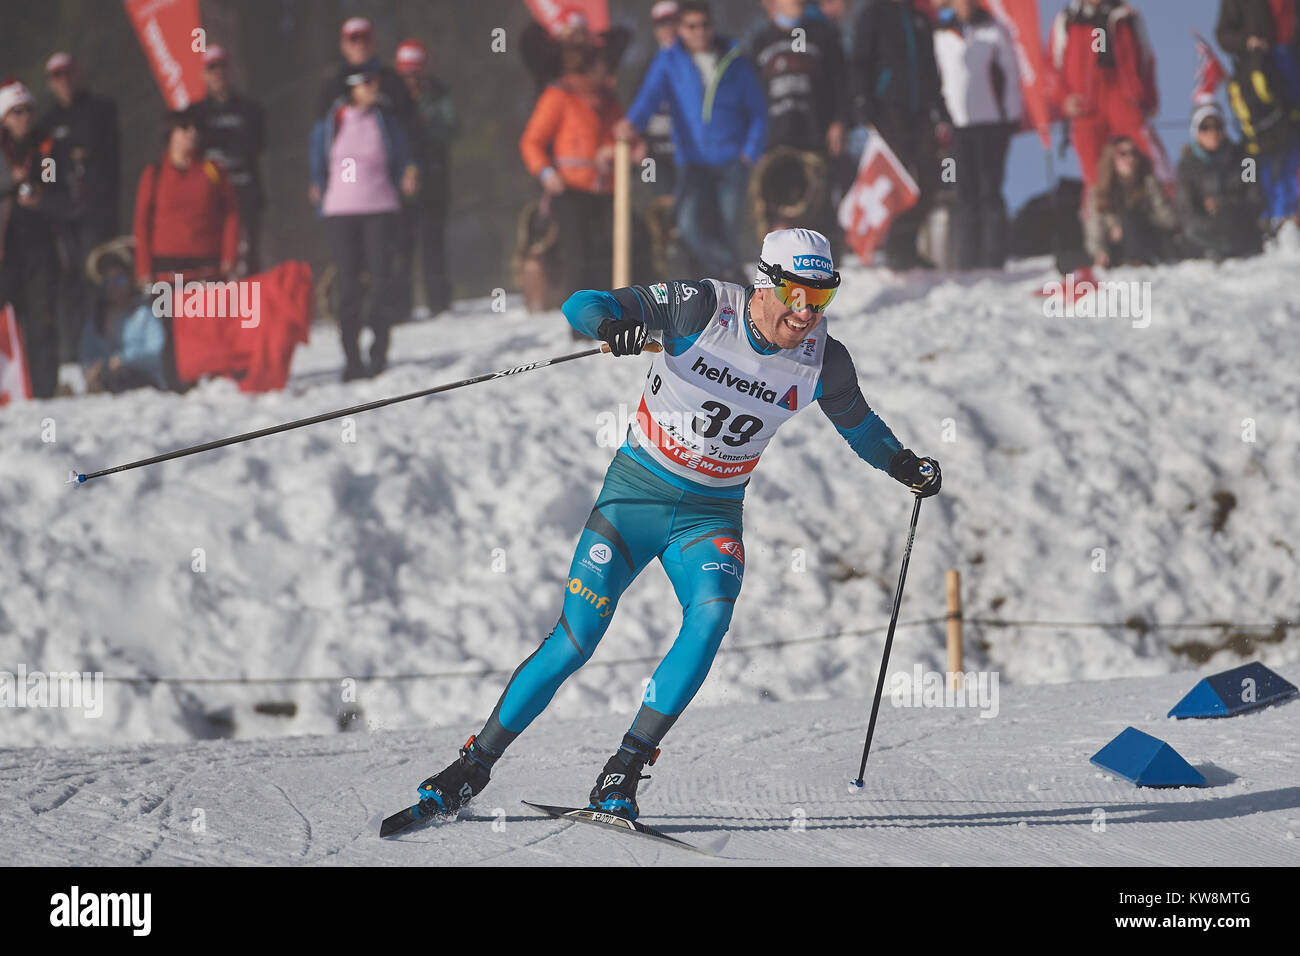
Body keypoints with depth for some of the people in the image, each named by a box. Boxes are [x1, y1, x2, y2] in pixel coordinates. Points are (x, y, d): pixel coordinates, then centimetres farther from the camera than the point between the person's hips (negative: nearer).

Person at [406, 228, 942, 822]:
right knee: (575, 640, -10)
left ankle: (625, 771, -21)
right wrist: (610, 326, -38)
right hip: (637, 490, -2)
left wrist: (904, 465, 9)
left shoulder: (822, 362, -6)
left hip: (712, 514, 2)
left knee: (711, 615, -28)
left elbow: (857, 420, 17)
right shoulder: (704, 308, -17)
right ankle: (475, 764, 6)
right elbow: (583, 304, -18)